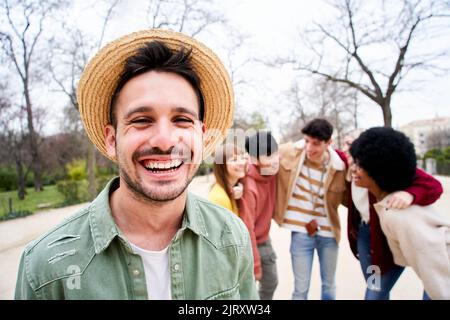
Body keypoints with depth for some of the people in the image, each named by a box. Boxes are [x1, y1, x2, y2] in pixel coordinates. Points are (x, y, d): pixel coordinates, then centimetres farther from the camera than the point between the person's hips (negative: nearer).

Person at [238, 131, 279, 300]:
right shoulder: (248, 187, -33)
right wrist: (254, 266, -20)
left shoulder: (273, 172, -12)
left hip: (264, 240, 8)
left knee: (271, 283, 23)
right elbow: (246, 230, -28)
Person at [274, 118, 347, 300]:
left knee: (329, 286, 20)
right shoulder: (289, 153, -12)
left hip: (329, 233, 2)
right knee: (301, 289, 8)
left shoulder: (338, 165, -10)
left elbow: (346, 199, 2)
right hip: (301, 233, -1)